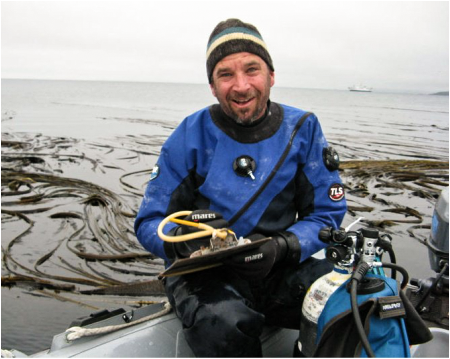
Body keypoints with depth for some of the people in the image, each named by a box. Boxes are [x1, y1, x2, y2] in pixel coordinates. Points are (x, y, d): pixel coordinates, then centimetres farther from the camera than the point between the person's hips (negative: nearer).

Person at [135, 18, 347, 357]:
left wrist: (282, 248, -20)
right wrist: (182, 237, -27)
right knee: (225, 326, -35)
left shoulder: (302, 128, 0)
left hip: (278, 269, 2)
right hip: (205, 274, -2)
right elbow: (150, 222, -3)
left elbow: (326, 213, 0)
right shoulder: (190, 136, -5)